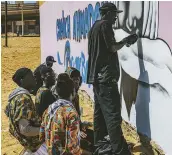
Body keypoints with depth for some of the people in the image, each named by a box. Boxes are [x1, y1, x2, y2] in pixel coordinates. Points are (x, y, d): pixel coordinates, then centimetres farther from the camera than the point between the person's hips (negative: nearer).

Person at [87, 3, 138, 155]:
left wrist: (123, 43, 22)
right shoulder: (105, 25, -8)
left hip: (96, 75, 10)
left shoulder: (94, 27, 20)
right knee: (113, 114, -12)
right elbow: (112, 47, -13)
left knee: (100, 112, 13)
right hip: (106, 76, -10)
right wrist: (126, 40, 1)